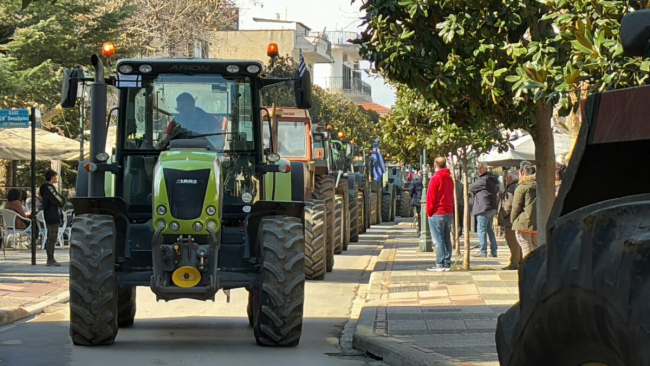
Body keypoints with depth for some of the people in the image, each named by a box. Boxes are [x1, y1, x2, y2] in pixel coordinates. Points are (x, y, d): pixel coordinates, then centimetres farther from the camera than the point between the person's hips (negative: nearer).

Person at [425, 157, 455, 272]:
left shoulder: (435, 179, -10)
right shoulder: (449, 179, 11)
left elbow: (431, 197, -11)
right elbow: (451, 196, 15)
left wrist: (429, 212, -2)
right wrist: (451, 210, 17)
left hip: (437, 213, -7)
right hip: (449, 213, 7)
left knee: (438, 240, -6)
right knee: (447, 239, 9)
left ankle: (440, 265, -10)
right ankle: (447, 264, 8)